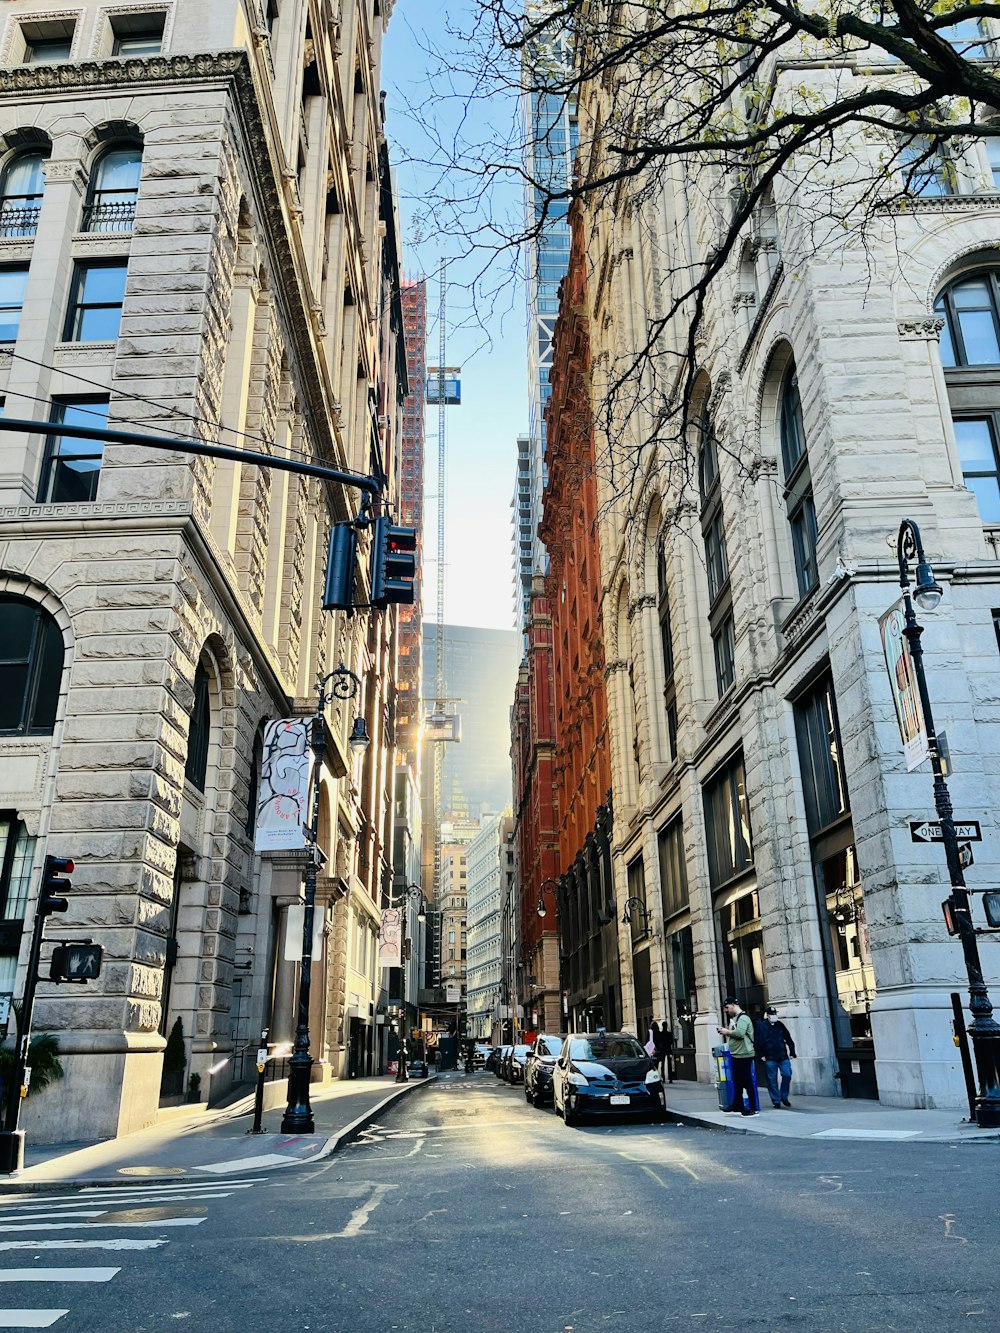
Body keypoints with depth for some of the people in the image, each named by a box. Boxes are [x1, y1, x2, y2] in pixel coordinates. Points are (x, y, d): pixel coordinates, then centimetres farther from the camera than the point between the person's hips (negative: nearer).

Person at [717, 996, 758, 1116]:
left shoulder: (743, 1018, -14)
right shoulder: (734, 1018, 16)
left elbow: (740, 1033, -27)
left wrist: (727, 1031, -14)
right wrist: (725, 1031, 7)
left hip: (744, 1055, -10)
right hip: (736, 1055, 10)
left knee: (747, 1082, -4)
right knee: (737, 1082, 15)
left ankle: (753, 1109, 1)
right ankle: (737, 1106, 24)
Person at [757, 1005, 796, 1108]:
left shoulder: (780, 1025, 10)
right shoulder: (762, 1026, -2)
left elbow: (789, 1039, 14)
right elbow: (759, 1042, -3)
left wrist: (792, 1052, 8)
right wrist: (761, 1054, -8)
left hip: (783, 1057, 3)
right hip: (770, 1058, -3)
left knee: (787, 1075, -5)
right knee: (772, 1080, 1)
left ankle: (784, 1097, 16)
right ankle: (776, 1101, 12)